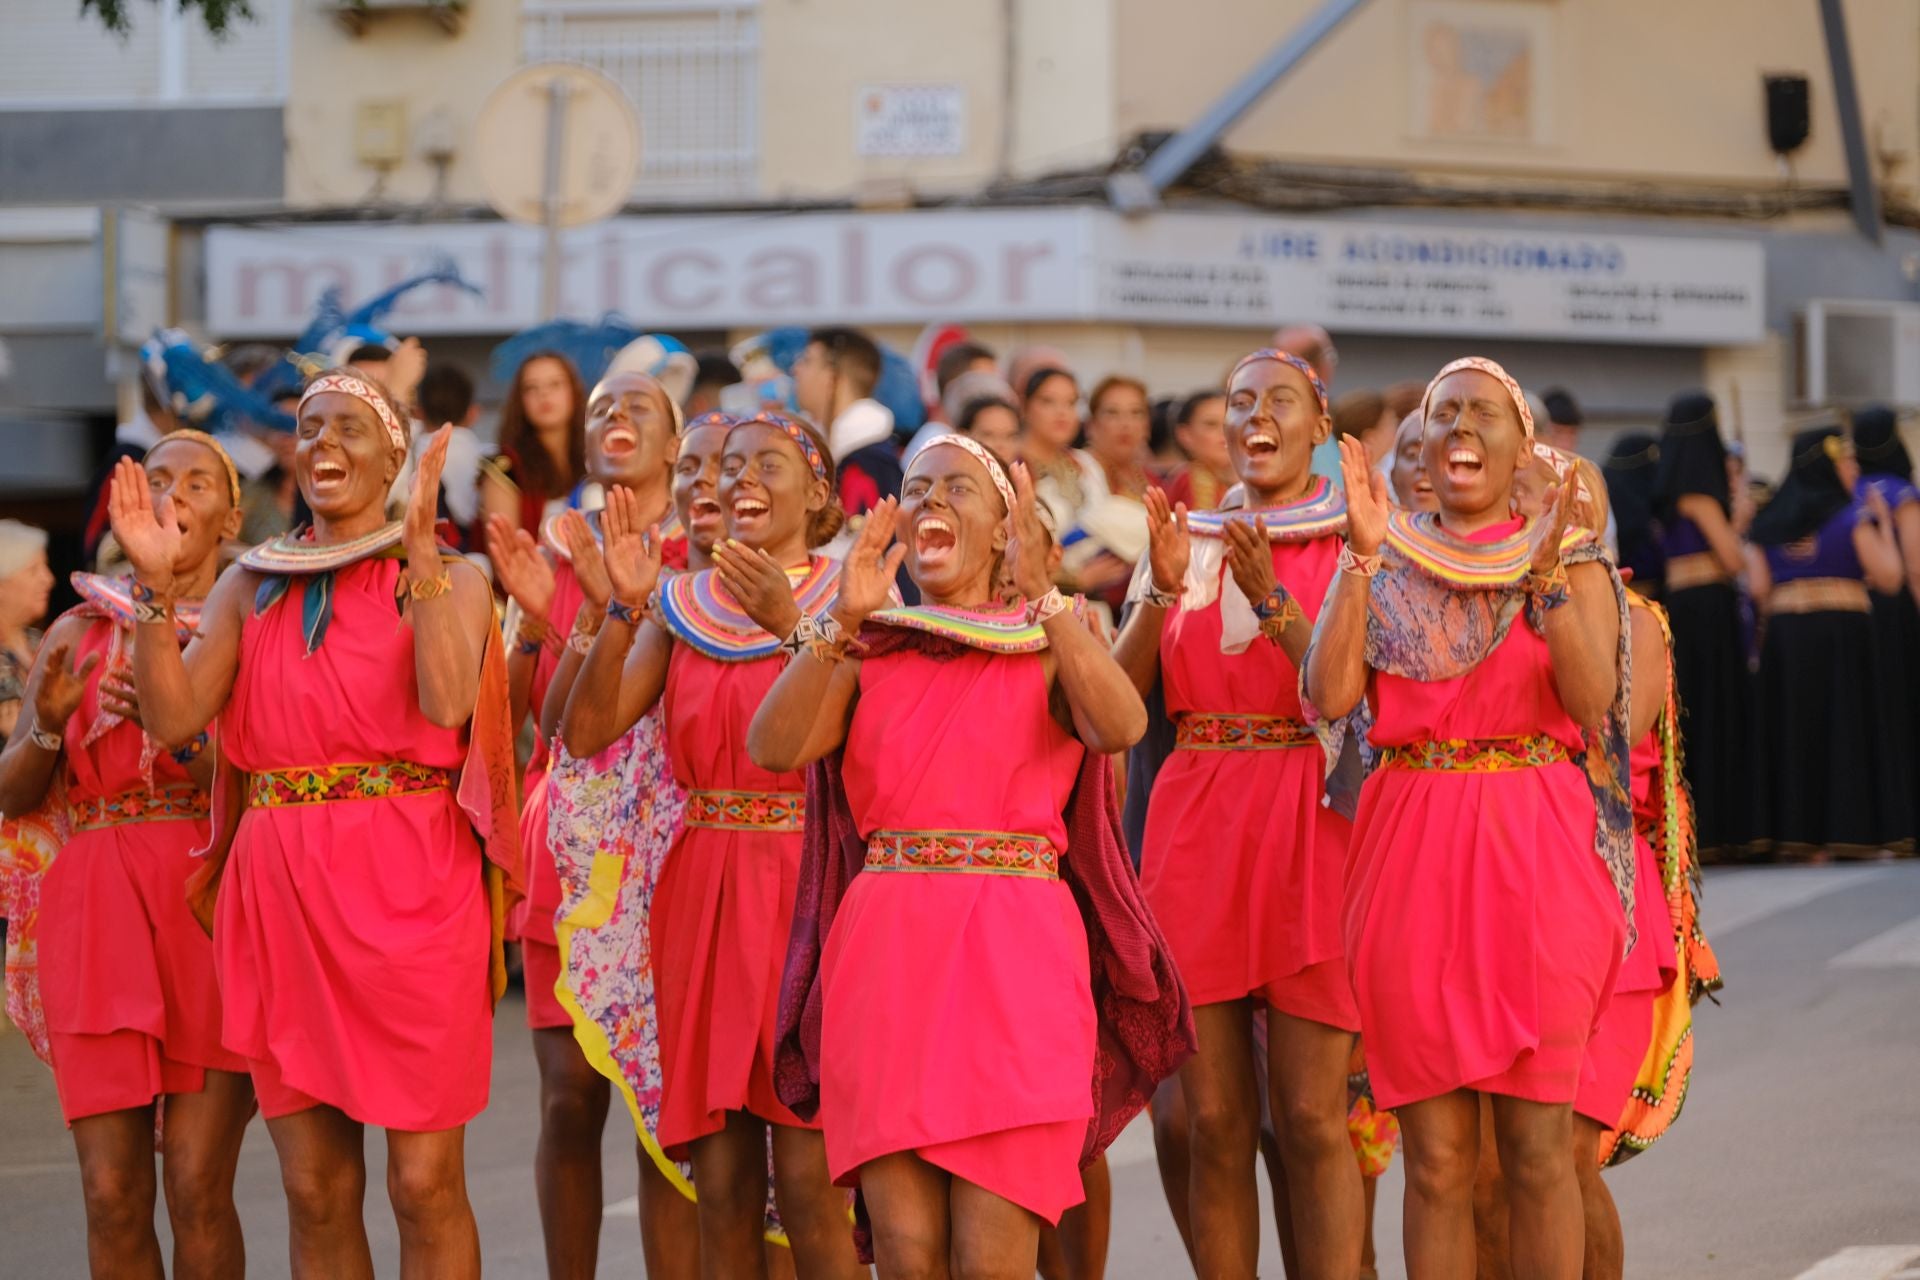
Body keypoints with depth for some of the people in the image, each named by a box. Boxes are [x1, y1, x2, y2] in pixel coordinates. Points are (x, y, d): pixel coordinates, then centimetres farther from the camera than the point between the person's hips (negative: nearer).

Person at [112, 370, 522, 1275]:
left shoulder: (448, 580, 4)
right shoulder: (252, 584, 13)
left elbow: (445, 702, -15)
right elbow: (173, 717, 2)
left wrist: (418, 553, -17)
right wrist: (155, 583, -8)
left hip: (410, 891, -3)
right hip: (279, 894, 3)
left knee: (423, 1183, -5)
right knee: (314, 1187, 5)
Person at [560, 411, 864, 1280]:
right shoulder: (684, 607, 10)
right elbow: (587, 730, 0)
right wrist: (624, 605, -9)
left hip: (807, 889, -4)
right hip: (703, 888, 4)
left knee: (808, 1179, -8)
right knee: (721, 1184, 5)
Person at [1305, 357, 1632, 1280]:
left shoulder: (1573, 564, 6)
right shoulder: (1382, 568, 10)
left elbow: (1593, 703, -9)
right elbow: (1328, 694, -6)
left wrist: (1545, 574, -18)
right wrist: (1364, 553, -11)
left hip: (1536, 864, -1)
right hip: (1411, 859, 1)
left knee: (1537, 1148, -1)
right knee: (1435, 1156, 2)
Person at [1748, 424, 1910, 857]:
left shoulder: (1769, 522, 8)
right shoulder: (1851, 517, -5)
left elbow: (1758, 588, 3)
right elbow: (1889, 577, -6)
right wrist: (1884, 524, 5)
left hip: (1783, 634, 4)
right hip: (1842, 629, -4)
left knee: (1795, 730, 7)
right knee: (1848, 727, 1)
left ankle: (1797, 831, 5)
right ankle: (1851, 828, -1)